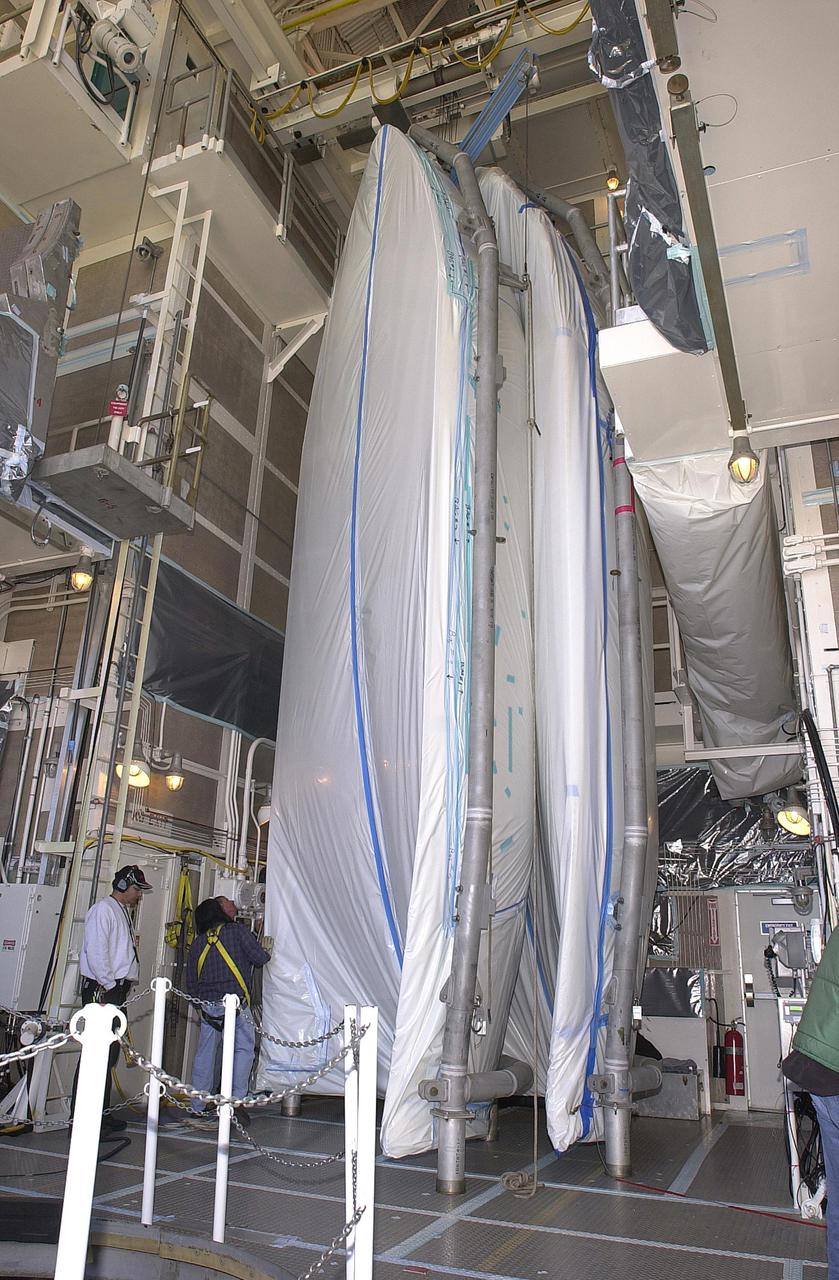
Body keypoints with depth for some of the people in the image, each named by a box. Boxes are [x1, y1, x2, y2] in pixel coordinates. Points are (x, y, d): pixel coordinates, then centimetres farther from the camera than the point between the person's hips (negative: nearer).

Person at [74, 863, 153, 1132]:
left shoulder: (123, 912, 21)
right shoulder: (104, 909, -9)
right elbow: (96, 950, -17)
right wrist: (108, 985, -17)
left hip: (117, 991, 10)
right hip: (101, 989, -10)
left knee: (109, 1052, 13)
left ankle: (101, 1113, 20)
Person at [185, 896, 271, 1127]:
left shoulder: (198, 943, 13)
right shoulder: (238, 931, -3)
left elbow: (190, 984, 14)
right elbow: (259, 958, -5)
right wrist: (267, 952, 16)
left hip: (208, 1006, 5)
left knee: (205, 1055, 11)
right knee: (243, 1049, 1)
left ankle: (198, 1108, 14)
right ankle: (237, 1099, -8)